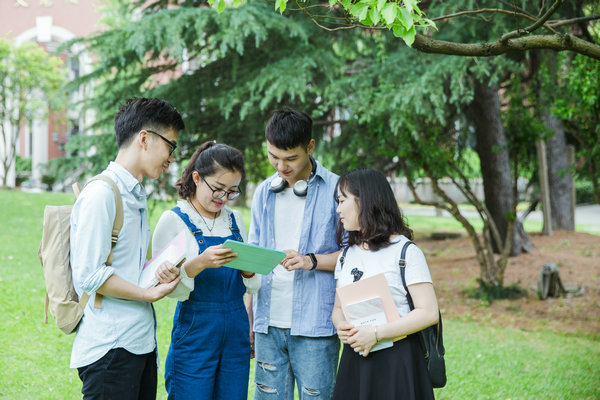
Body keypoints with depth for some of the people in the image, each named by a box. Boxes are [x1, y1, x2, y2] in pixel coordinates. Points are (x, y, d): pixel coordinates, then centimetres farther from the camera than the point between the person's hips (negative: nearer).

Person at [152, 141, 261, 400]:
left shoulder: (235, 219, 11)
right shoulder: (173, 220, -5)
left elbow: (253, 286, 12)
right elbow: (169, 288, -12)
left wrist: (247, 269, -9)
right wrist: (199, 264, -27)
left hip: (236, 330, 5)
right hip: (195, 332, -5)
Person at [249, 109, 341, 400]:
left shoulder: (335, 189, -2)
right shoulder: (263, 193, 13)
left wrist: (312, 261, -17)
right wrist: (247, 320, 13)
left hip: (314, 324, -4)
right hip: (269, 322, 4)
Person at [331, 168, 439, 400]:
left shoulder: (406, 252, -7)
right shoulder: (347, 255, 14)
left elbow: (429, 312, -12)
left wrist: (376, 333, -19)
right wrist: (341, 326, -7)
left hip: (397, 361, -5)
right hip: (355, 360, 6)